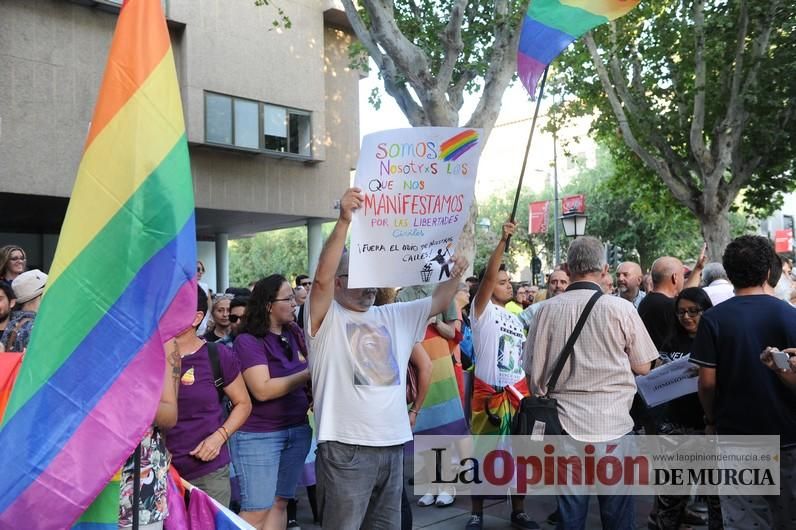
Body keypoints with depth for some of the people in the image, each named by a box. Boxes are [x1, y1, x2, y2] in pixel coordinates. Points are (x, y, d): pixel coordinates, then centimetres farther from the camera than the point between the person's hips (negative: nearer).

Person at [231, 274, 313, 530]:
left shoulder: (294, 332, 5)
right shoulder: (248, 341, -13)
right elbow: (263, 390, -21)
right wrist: (309, 373, -17)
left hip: (298, 430, 6)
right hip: (259, 435, -6)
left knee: (279, 503, 13)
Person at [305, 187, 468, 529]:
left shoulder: (393, 316, 15)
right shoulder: (326, 318, -5)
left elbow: (438, 302, 18)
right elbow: (322, 277, -22)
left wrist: (455, 275, -2)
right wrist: (344, 220, -30)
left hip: (393, 443, 6)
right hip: (346, 447, -6)